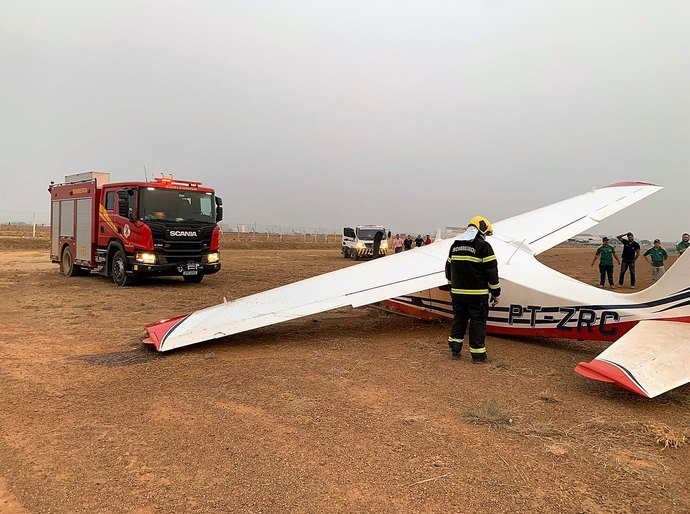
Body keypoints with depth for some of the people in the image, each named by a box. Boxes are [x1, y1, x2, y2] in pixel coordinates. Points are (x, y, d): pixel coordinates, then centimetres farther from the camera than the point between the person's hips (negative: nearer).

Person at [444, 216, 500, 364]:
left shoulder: (455, 245, 11)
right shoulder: (483, 246, -10)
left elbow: (449, 268, 18)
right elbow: (492, 272, -10)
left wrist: (451, 287, 28)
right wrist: (495, 292, -2)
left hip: (457, 292, 6)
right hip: (477, 294, -6)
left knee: (458, 319, 16)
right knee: (478, 322, 2)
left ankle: (455, 350, 21)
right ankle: (478, 355, 7)